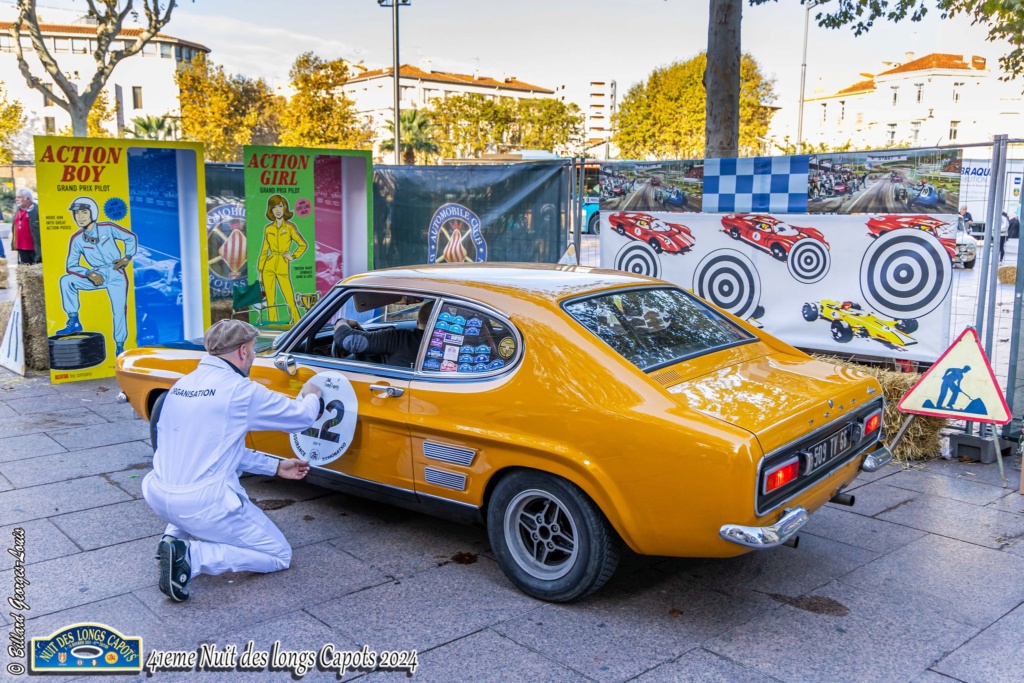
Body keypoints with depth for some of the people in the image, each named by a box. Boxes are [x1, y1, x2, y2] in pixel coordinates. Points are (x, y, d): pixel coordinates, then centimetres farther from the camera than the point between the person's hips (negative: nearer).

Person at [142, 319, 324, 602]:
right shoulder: (240, 390, -12)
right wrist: (311, 395, 23)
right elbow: (301, 416, -1)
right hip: (202, 505, -8)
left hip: (157, 498, 8)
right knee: (280, 555, 8)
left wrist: (276, 466, 22)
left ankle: (175, 534, 17)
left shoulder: (182, 385, 10)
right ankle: (191, 555, -11)